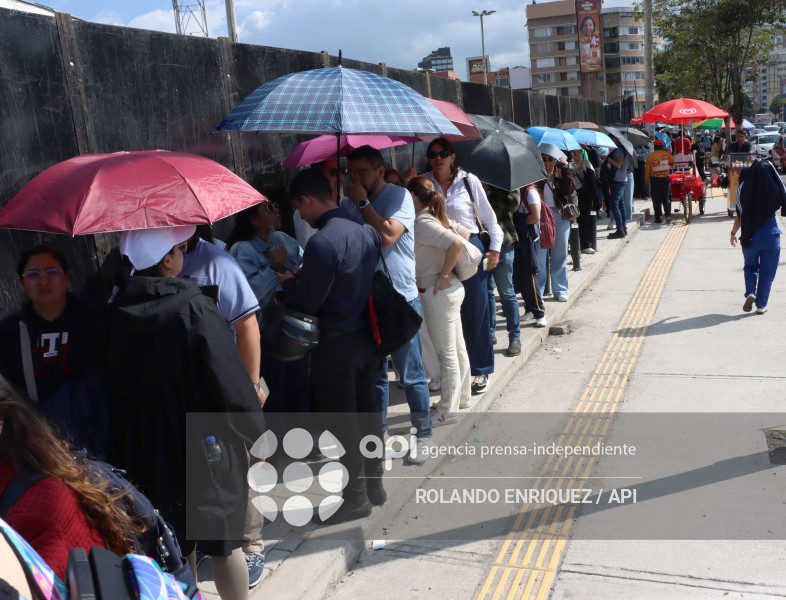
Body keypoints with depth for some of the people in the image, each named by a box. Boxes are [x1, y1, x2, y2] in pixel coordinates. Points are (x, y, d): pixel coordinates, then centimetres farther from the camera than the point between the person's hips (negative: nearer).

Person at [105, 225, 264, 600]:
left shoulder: (116, 316, -4)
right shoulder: (194, 308, -21)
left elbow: (114, 389, 5)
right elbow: (230, 383, -20)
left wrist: (131, 437, 17)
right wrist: (254, 432, -5)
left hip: (147, 452, 5)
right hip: (207, 448, -5)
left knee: (175, 546, 19)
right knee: (223, 544, 12)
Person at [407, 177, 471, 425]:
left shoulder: (422, 223, -18)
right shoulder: (438, 218, 8)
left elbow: (456, 243, -29)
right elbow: (466, 234, 16)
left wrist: (444, 275, -20)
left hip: (437, 292, -10)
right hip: (452, 288, 10)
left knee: (446, 352, 0)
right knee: (457, 347, 20)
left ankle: (448, 410, 10)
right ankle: (462, 394, 35)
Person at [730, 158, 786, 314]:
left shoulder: (743, 189, -6)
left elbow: (739, 216, -2)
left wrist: (733, 233, 11)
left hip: (750, 236, 1)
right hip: (771, 236, 0)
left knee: (750, 266, 20)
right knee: (767, 272, 11)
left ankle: (750, 292, -3)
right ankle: (761, 304, 12)